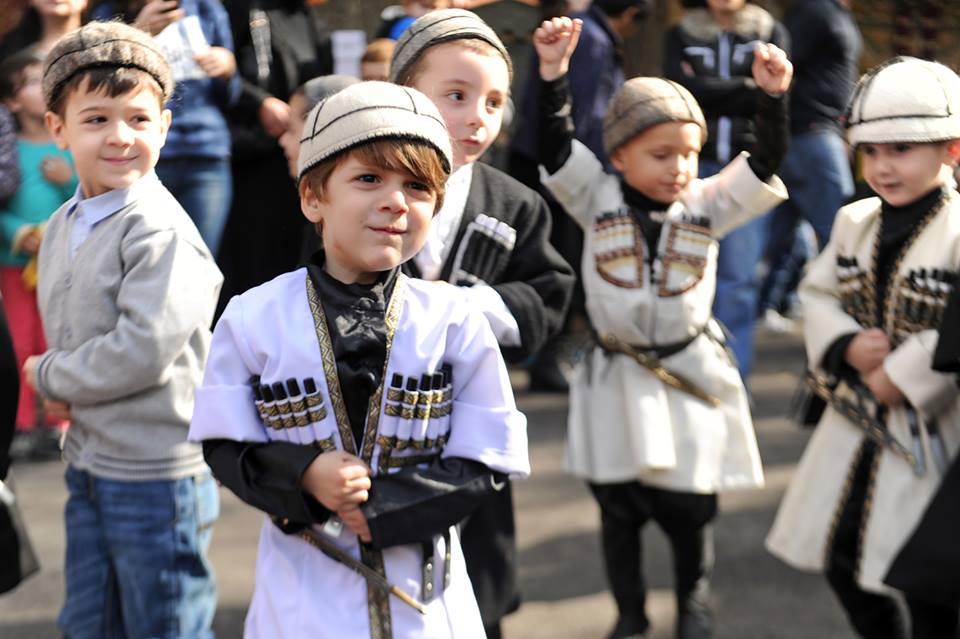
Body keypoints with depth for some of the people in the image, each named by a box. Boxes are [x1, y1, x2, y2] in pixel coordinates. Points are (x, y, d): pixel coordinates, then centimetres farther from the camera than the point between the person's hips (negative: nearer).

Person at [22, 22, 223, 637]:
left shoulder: (160, 230, -18)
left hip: (156, 475, -8)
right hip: (87, 465, 8)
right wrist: (67, 396, -2)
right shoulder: (63, 226, 9)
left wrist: (48, 377, -10)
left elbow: (145, 349, -25)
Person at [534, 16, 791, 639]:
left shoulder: (708, 204, -3)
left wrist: (772, 95, -26)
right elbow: (555, 145, -16)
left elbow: (765, 163, -11)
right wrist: (553, 71, -29)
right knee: (619, 506, 12)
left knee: (689, 506, 5)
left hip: (690, 376, 0)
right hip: (618, 378, 0)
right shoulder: (597, 199, -6)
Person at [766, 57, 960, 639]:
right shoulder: (854, 223, 4)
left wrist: (900, 376, -20)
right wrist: (846, 347, -10)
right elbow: (818, 293, 8)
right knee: (838, 552, 16)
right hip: (854, 419, 7)